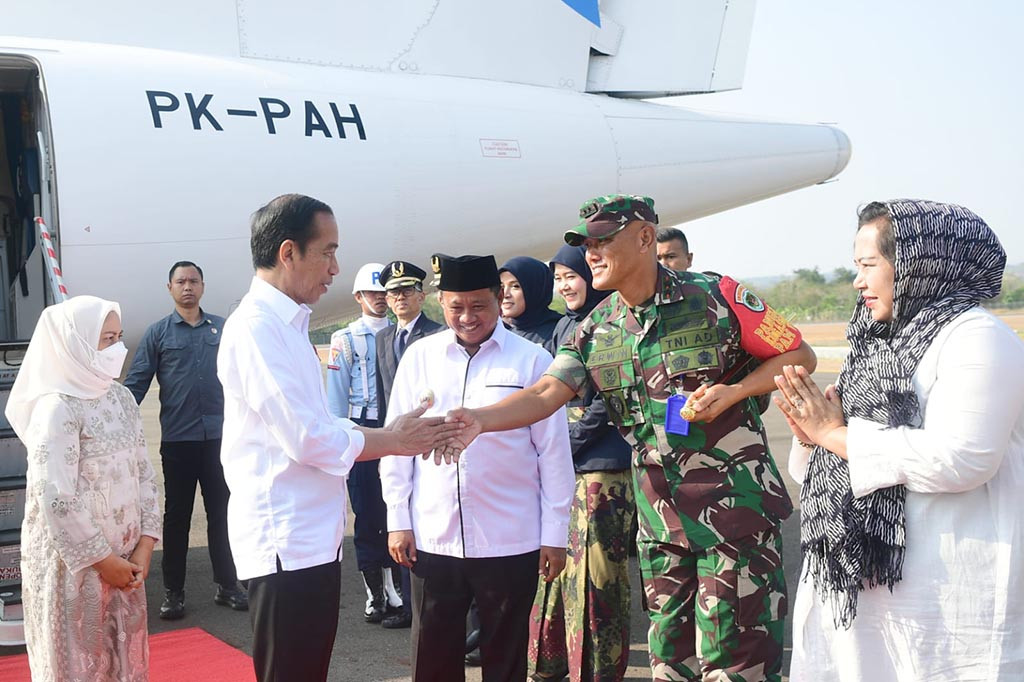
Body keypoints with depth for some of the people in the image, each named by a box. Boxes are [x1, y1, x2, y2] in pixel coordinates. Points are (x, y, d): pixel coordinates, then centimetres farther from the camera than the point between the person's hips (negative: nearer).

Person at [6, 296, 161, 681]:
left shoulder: (121, 398, 6)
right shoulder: (57, 409, -16)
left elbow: (144, 473, 8)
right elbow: (55, 499, -20)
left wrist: (145, 545, -1)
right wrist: (102, 561, -14)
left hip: (123, 559, 7)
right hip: (72, 563, -7)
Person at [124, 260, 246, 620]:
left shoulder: (223, 329, 8)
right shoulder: (158, 333, 2)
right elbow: (136, 383, -2)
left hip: (220, 437, 2)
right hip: (178, 440, -2)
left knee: (221, 513, 9)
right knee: (177, 517, 6)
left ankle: (227, 585, 19)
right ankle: (173, 591, 15)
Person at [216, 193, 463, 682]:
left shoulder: (288, 325, 15)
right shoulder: (256, 327, -15)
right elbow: (307, 437, -19)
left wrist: (398, 434, 4)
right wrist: (394, 441, -8)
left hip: (313, 536, 9)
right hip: (285, 541, -9)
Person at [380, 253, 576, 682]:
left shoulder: (531, 360, -3)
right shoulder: (419, 357, 4)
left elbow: (554, 453, -1)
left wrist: (554, 534, -1)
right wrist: (398, 520, 4)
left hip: (510, 541, -2)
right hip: (432, 538, 2)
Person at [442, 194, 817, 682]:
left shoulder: (718, 298, -9)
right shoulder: (595, 331, 4)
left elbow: (800, 356, -1)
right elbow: (545, 394, -6)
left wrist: (732, 391, -15)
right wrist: (480, 419, -23)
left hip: (735, 507, -5)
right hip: (659, 517, 5)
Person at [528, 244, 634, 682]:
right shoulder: (565, 327, 15)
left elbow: (609, 400, -13)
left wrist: (569, 442, -11)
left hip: (601, 468, -7)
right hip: (561, 465, 7)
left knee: (594, 573, -2)